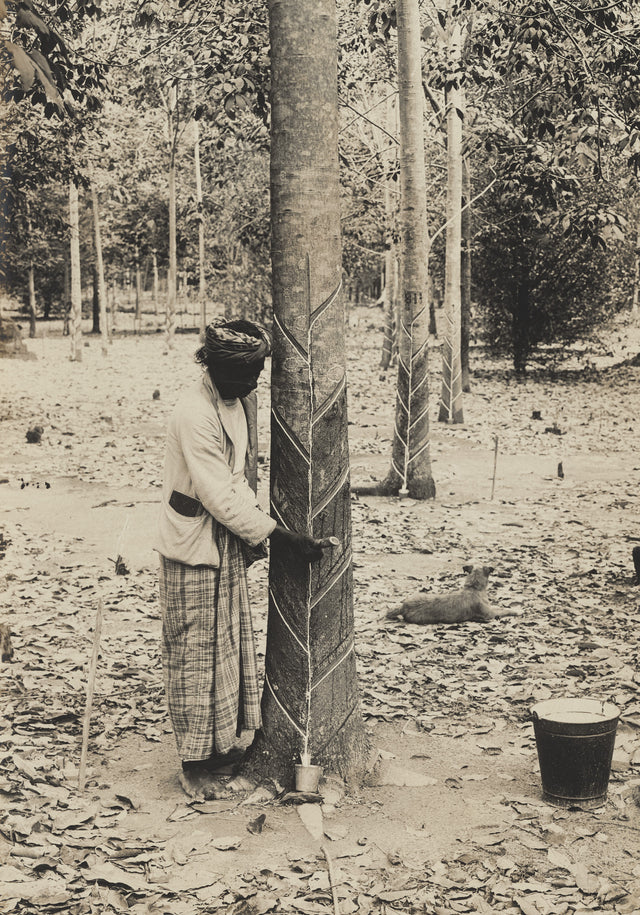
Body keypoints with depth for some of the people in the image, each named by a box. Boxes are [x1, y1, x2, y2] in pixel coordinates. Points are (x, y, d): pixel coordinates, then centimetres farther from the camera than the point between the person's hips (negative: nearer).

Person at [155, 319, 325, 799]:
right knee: (196, 650, 1)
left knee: (231, 642, 15)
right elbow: (219, 497, -26)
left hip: (229, 539, 9)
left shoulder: (243, 399, 3)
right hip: (194, 546, -9)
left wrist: (253, 535, 11)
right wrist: (282, 534, -24)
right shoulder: (195, 414, -25)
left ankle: (221, 744, 29)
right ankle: (195, 761, 13)